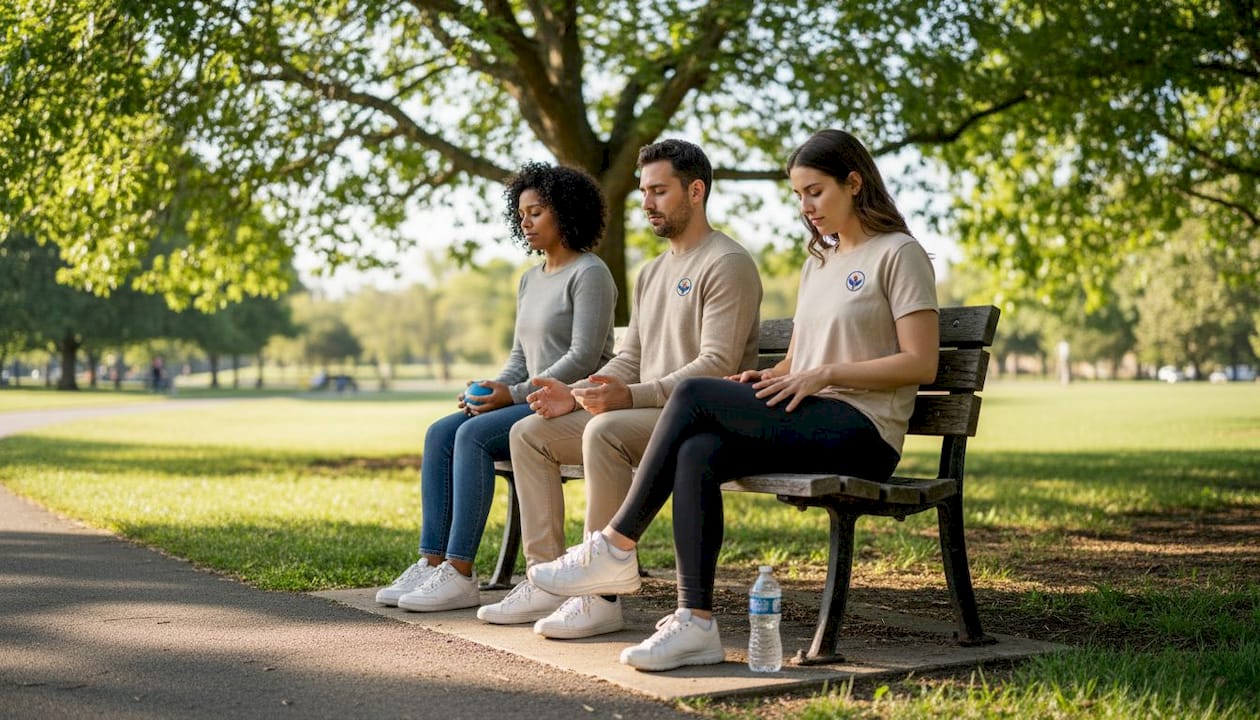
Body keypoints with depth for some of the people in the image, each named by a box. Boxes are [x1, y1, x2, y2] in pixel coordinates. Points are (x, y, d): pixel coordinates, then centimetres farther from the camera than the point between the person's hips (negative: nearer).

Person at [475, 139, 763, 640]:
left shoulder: (728, 264, -8)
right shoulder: (652, 273, 22)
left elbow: (718, 365, -19)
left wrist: (632, 396, -28)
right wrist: (576, 394, 1)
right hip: (647, 412, 10)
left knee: (604, 431, -36)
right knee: (529, 433, -1)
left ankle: (602, 597, -31)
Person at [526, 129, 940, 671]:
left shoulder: (899, 254, 0)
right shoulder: (817, 262, 25)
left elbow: (921, 363, -8)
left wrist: (826, 374, -15)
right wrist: (767, 380, 1)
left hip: (862, 433, -7)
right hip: (808, 427, 7)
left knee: (693, 395, -23)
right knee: (698, 454, -25)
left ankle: (616, 548, -16)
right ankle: (696, 623, -30)